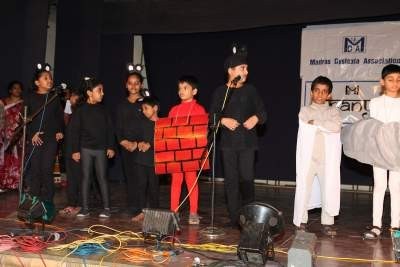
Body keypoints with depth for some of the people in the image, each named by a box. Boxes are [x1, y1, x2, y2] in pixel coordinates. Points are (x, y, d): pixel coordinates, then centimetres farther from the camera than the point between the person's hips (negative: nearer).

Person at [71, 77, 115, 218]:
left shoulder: (103, 109, 3)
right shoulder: (80, 110, -2)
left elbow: (109, 129, 5)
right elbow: (75, 131, -2)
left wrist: (110, 147, 0)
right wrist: (75, 150, -5)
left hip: (101, 148, 1)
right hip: (85, 148, -1)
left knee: (102, 178, 3)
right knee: (85, 178, 6)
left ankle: (106, 208, 10)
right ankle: (85, 208, 14)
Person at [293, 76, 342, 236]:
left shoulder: (333, 111, 11)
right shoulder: (305, 111, 9)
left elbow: (337, 126, -11)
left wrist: (316, 122, -10)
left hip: (328, 159, 1)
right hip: (308, 158, -1)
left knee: (329, 190, 0)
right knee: (303, 189, 0)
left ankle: (327, 223, 10)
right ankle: (301, 222, 11)